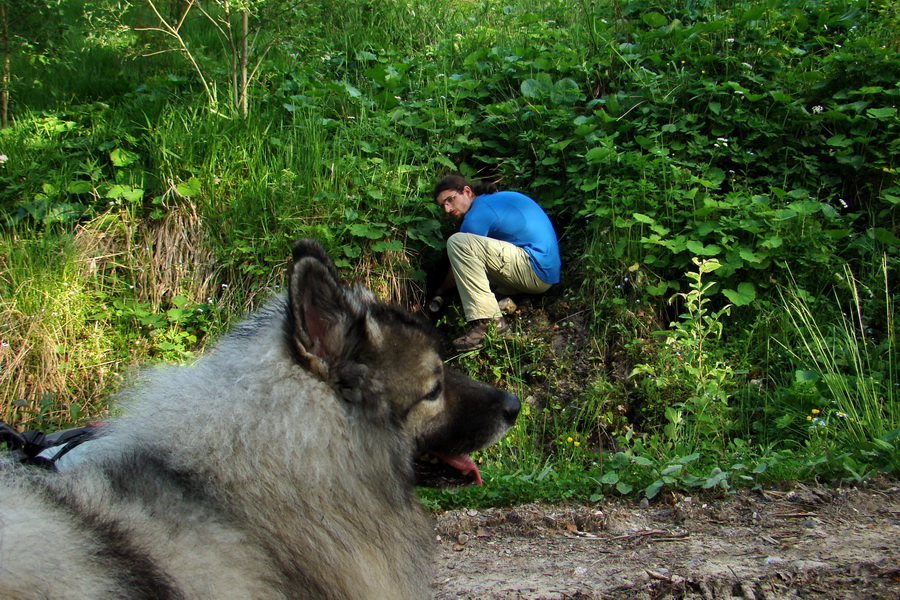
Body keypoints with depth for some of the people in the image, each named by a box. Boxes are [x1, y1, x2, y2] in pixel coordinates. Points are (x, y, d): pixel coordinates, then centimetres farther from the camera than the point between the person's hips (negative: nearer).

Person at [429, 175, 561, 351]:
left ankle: (488, 321, -24)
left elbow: (461, 267, -1)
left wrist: (439, 292, 16)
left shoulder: (477, 214, -10)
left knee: (457, 242, -20)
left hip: (536, 270, -10)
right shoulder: (500, 197, 18)